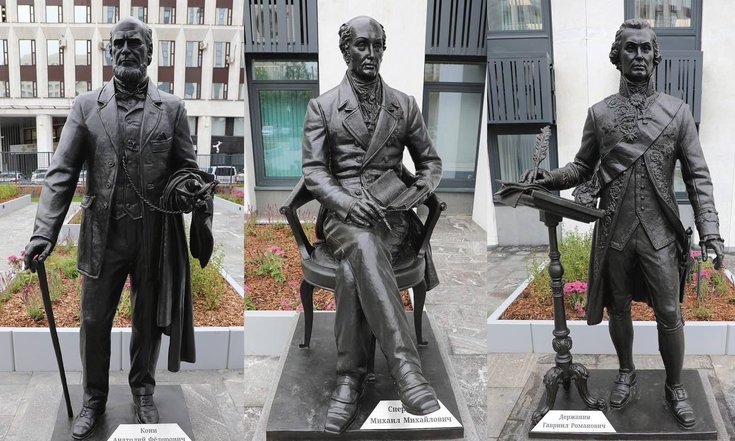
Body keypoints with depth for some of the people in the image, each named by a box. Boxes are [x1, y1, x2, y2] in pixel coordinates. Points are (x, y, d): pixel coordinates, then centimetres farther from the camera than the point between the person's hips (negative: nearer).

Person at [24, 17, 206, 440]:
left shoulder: (172, 107, 2)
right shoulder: (86, 105, 2)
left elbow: (187, 168, 7)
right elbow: (62, 172, -4)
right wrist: (44, 232, -14)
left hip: (155, 237, 0)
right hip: (103, 236, 0)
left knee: (148, 321, 14)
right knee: (94, 321, 10)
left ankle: (143, 391, 36)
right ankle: (94, 397, 31)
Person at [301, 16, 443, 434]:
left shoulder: (405, 105, 16)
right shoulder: (322, 106, 10)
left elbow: (430, 160, 21)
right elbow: (313, 170, 2)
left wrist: (425, 184, -4)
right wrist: (348, 202, -18)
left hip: (393, 211, 1)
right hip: (343, 213, -1)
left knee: (354, 270, -34)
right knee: (364, 248, -39)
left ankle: (350, 380, -33)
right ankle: (407, 368, -47)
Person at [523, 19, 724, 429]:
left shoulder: (678, 111, -1)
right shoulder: (599, 113, 2)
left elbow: (698, 176, -2)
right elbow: (583, 167, 10)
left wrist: (711, 231, -10)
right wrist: (548, 178, -11)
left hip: (660, 233, -1)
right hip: (613, 232, 1)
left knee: (669, 315, 5)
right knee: (618, 308, 15)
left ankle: (676, 387, 25)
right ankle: (626, 372, 38)